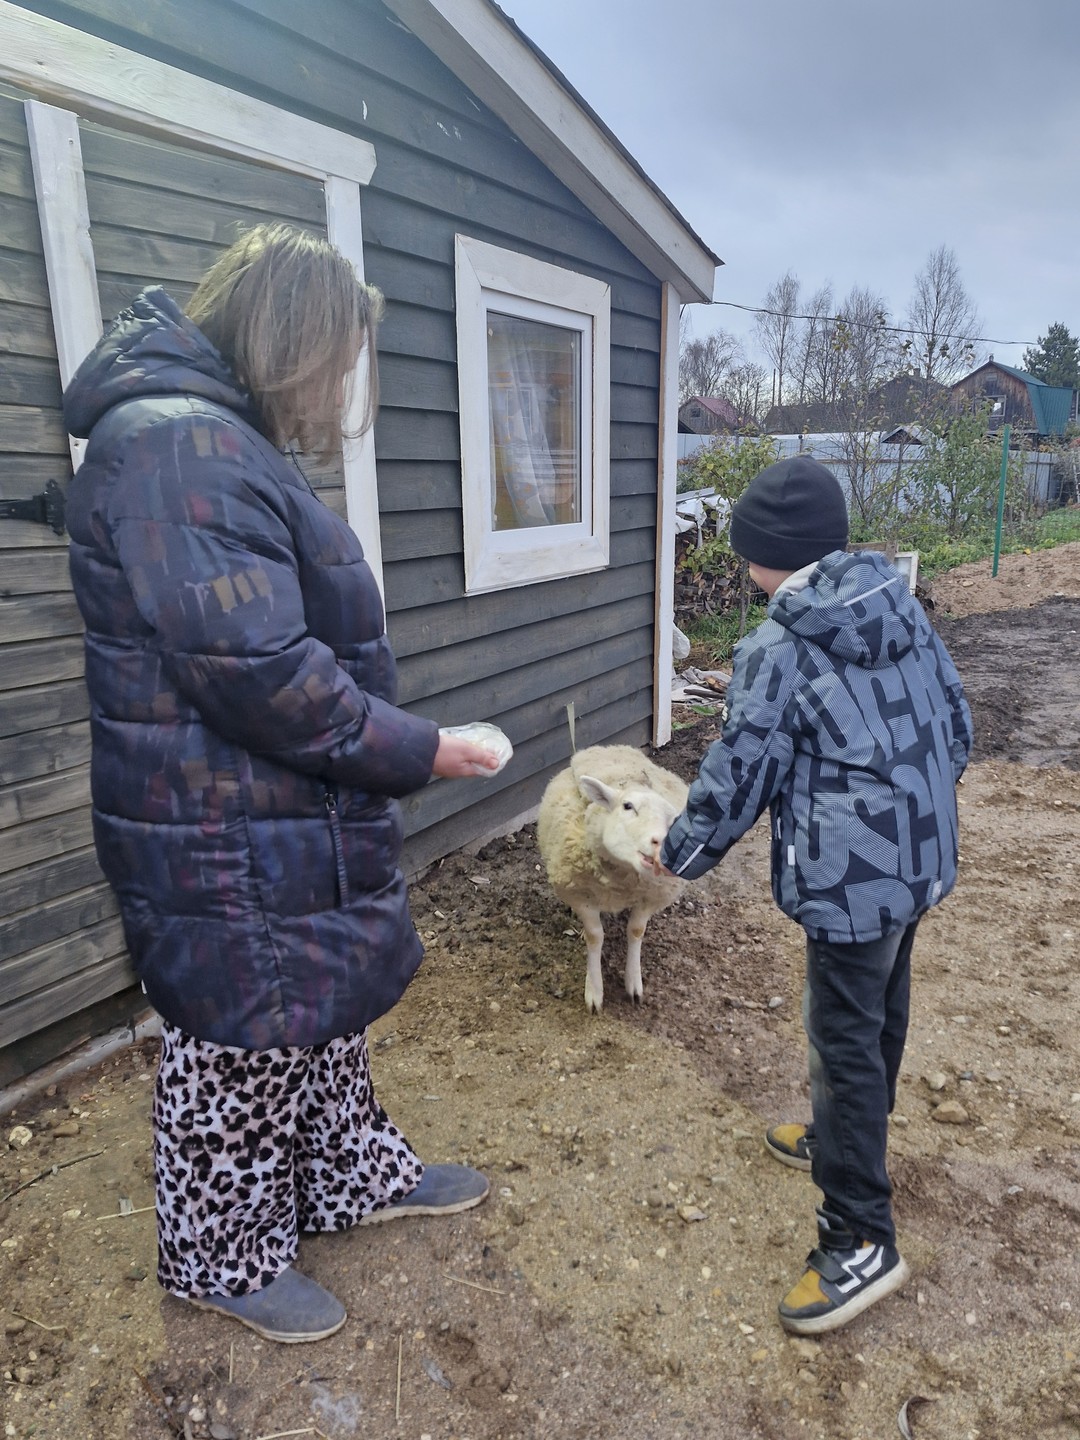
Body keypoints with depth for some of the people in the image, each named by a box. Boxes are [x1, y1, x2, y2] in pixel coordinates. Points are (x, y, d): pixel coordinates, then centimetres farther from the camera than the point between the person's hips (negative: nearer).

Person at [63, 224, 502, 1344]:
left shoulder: (224, 440, 13)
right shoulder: (180, 444, -22)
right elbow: (256, 670, -29)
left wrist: (390, 742, 14)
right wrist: (416, 752, -17)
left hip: (287, 832, 10)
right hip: (232, 856, -10)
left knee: (321, 1018, 25)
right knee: (239, 1054, 11)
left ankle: (356, 1177, 47)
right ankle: (223, 1262, 36)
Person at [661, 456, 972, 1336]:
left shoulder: (779, 650, -18)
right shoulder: (901, 603, 3)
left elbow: (737, 777, -13)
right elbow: (956, 722, 10)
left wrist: (683, 853, 3)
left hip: (852, 876, -9)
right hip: (921, 858, 9)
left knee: (845, 1039, 2)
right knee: (882, 1012, 24)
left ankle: (861, 1241, 14)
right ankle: (854, 1140, 47)